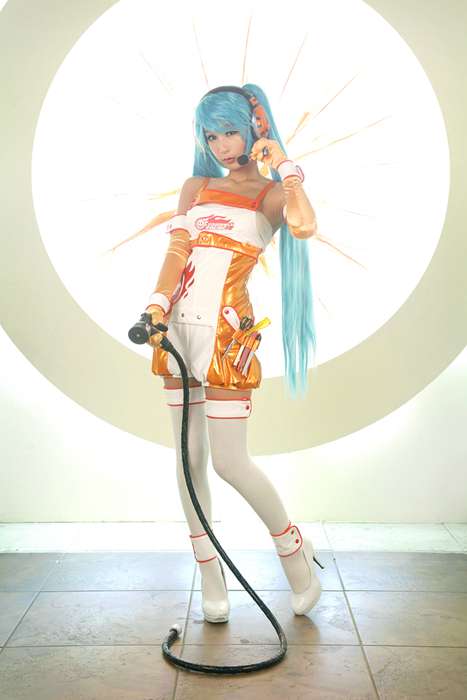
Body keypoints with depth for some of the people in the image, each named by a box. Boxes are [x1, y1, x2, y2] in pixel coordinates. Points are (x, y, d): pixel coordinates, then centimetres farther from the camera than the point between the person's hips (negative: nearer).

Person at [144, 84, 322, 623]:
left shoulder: (270, 194, 3)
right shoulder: (196, 187, 17)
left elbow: (304, 226, -21)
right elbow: (176, 250, 5)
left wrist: (283, 164, -8)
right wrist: (156, 307, -10)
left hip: (226, 331, -5)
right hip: (179, 327, 5)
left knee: (228, 460, -7)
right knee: (188, 455, 6)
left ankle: (293, 548, 20)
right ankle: (210, 577, 20)